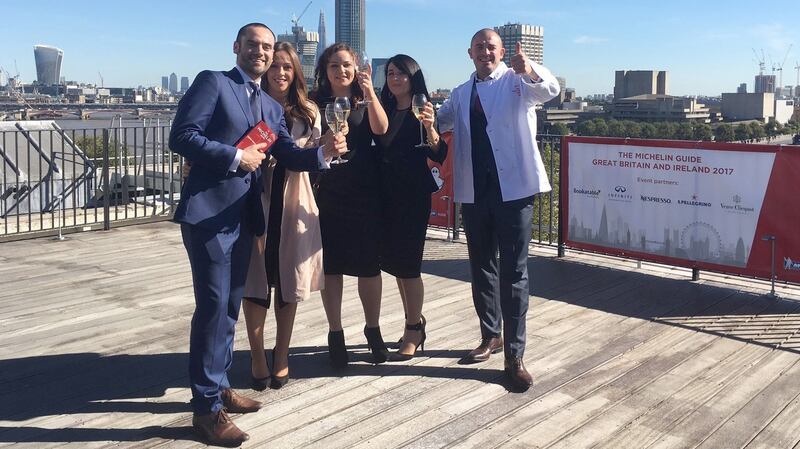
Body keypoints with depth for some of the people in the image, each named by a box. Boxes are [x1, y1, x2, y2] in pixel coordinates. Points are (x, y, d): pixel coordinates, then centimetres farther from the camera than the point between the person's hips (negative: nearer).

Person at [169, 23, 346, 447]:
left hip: (243, 216, 8)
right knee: (213, 306, -7)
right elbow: (181, 136, -14)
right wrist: (235, 156, -15)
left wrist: (323, 151, -13)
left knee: (231, 306, 15)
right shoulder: (212, 82, -4)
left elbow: (289, 155, 6)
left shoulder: (271, 106, 17)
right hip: (208, 211, -8)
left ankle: (217, 385, 30)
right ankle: (206, 407, 3)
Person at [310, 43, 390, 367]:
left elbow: (381, 129, -11)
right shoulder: (316, 103, 7)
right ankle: (335, 334, 14)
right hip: (328, 193, 0)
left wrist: (369, 91, -20)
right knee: (330, 263, 3)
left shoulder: (366, 102, 9)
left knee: (369, 264, 4)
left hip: (365, 193, 1)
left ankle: (373, 329, 20)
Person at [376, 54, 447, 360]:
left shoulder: (422, 110, -7)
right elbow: (378, 147, 9)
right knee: (393, 260, 11)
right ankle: (415, 321, 26)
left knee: (408, 262, -6)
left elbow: (438, 155, -16)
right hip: (388, 193, 7)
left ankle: (414, 332, 5)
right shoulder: (385, 109, 10)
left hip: (413, 194, -7)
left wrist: (430, 128, -33)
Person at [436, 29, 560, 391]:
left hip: (513, 188, -5)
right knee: (481, 267, 14)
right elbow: (437, 123, 23)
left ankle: (514, 355, 1)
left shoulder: (517, 81, 0)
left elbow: (550, 90, -20)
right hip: (474, 191, 5)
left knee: (513, 272, -3)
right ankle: (490, 336, 30)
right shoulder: (460, 94, 16)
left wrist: (530, 69, -42)